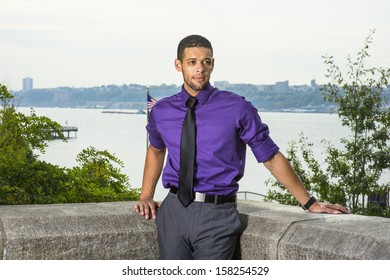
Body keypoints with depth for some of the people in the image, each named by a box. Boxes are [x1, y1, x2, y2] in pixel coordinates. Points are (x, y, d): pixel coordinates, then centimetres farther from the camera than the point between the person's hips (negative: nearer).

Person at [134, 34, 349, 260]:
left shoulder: (237, 109, -4)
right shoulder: (161, 112, 6)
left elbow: (272, 158, 1)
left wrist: (310, 203, 2)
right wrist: (146, 196, 18)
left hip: (218, 215, -3)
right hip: (173, 210, 3)